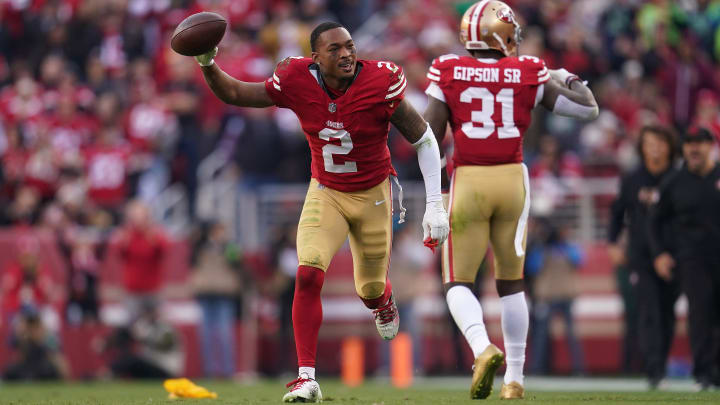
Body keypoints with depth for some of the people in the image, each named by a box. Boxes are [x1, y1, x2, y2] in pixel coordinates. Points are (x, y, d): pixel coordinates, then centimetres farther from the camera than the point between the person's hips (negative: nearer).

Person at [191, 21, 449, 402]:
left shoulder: (379, 83, -24)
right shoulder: (298, 82, -18)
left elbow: (424, 141, -14)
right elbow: (234, 93, -7)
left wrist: (435, 206, -17)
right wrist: (208, 64, -28)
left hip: (373, 194, -1)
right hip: (325, 194, 1)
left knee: (370, 287, 14)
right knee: (308, 276, -19)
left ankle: (382, 301, 55)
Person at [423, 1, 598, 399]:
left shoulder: (448, 73, -4)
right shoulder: (528, 75, -1)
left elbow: (429, 138, -6)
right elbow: (588, 109, 2)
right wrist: (570, 79, 23)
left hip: (468, 183, -2)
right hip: (512, 180, 2)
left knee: (458, 282, 7)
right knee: (510, 282, 17)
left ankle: (483, 348, -21)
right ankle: (514, 377, 17)